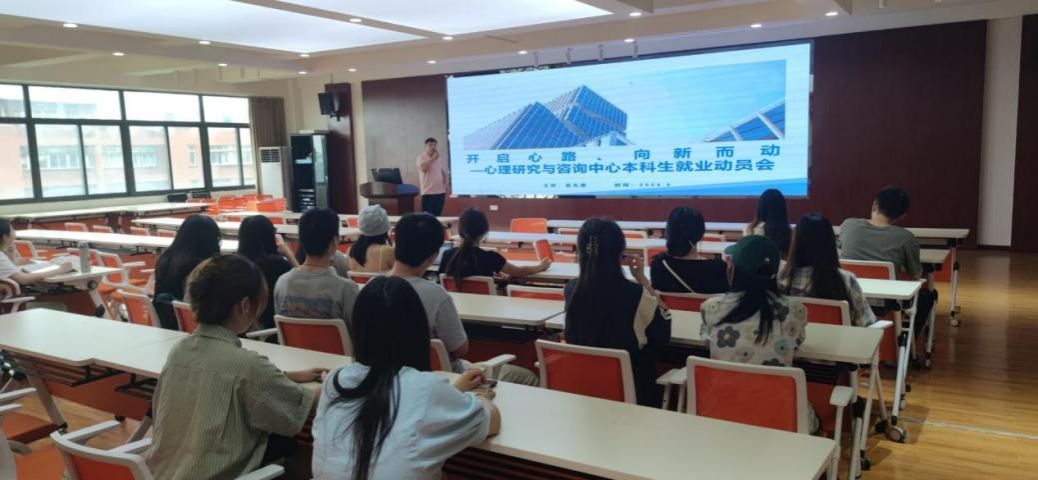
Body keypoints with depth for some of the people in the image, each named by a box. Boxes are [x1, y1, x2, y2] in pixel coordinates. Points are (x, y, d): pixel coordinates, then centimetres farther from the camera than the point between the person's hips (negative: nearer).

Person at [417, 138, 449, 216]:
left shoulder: (441, 159, 10)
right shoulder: (421, 157, -2)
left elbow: (446, 174, 13)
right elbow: (423, 167, -23)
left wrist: (446, 191, 7)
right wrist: (434, 158, -17)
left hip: (440, 192, 4)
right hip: (427, 192, -4)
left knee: (437, 215, 8)